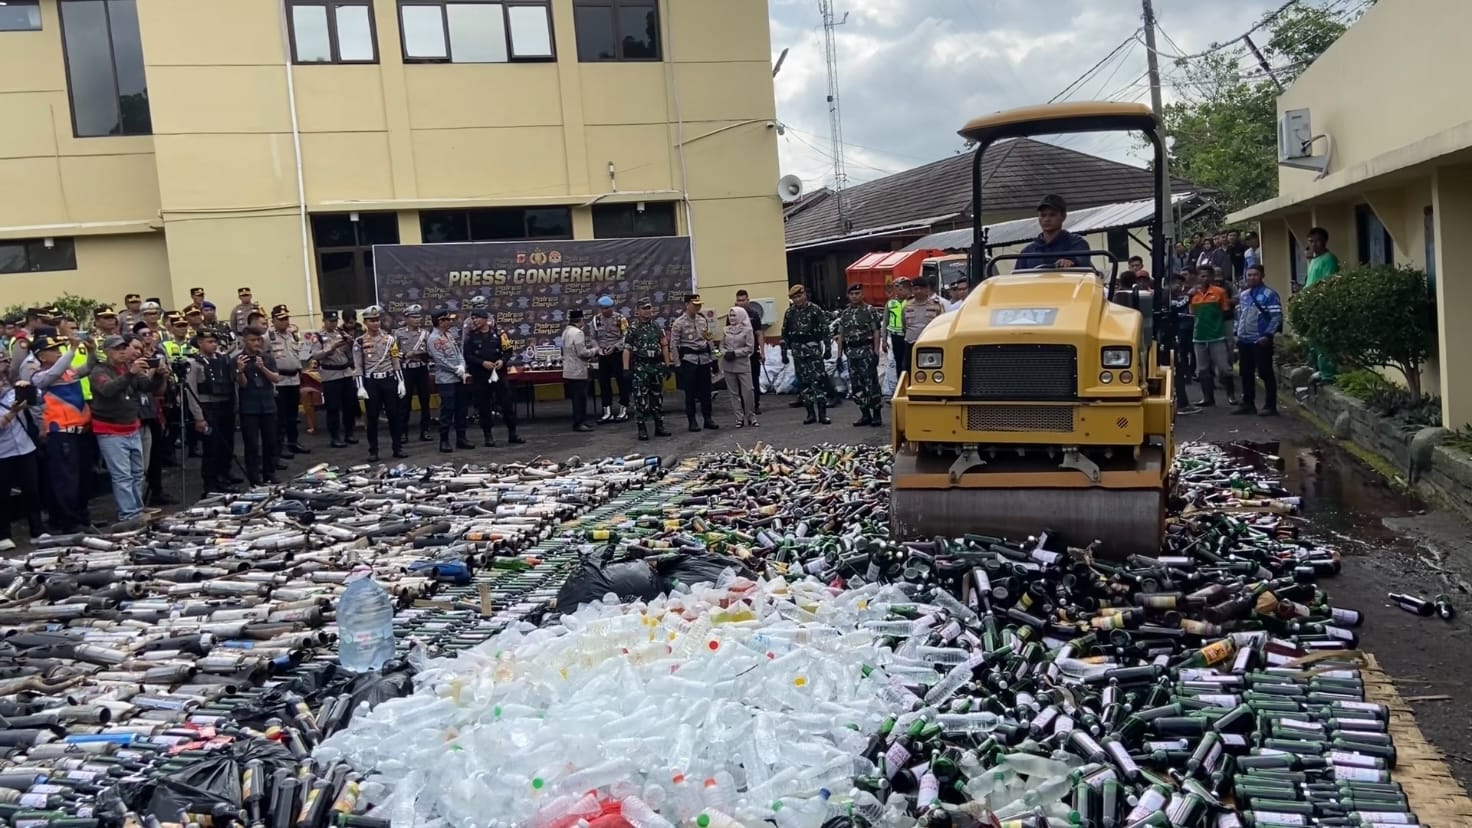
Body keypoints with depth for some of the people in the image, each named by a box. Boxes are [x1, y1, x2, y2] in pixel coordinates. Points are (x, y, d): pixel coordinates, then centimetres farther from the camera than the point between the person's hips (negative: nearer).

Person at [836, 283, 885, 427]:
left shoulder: (870, 311, -3)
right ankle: (865, 415, 15)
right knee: (856, 385, 7)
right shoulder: (844, 313, 14)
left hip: (866, 352, -6)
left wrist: (876, 352, -14)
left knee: (871, 383, -7)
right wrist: (839, 355, 11)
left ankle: (876, 415, -1)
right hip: (851, 353, 6)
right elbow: (841, 335, 15)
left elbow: (877, 333, -7)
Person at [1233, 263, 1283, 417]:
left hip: (1261, 341, -7)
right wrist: (1237, 333, 15)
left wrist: (1267, 335, -20)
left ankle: (1270, 406, 1)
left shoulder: (1269, 294, -8)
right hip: (1244, 340, 7)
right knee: (1246, 373, 12)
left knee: (1266, 373, -4)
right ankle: (1248, 403, 22)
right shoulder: (1243, 294, 15)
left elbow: (1277, 317, -13)